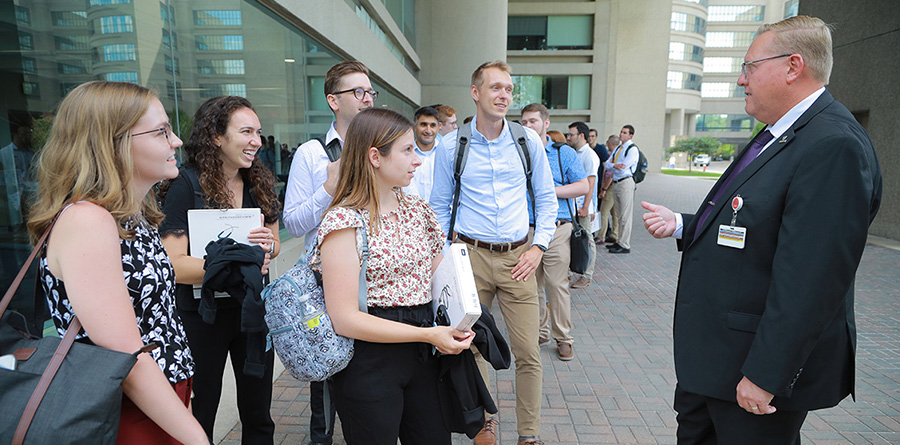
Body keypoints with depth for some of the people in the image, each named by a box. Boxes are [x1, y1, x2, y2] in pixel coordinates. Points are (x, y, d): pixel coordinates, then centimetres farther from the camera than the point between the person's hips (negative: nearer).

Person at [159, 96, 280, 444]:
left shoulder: (259, 182, 4)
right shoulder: (186, 185, -14)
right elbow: (172, 265, -21)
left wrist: (268, 246, -11)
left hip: (254, 309, 5)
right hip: (202, 314, -5)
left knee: (258, 416, 17)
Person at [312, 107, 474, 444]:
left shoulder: (417, 208, 6)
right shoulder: (344, 221, -15)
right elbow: (344, 319, -19)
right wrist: (428, 334, -20)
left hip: (424, 354, 6)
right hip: (369, 362, -6)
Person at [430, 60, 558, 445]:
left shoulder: (528, 140, 3)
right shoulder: (451, 146, 1)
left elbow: (546, 198, 10)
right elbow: (439, 206, 9)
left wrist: (538, 246, -1)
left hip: (518, 257, 1)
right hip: (470, 255, 0)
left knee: (528, 353, 3)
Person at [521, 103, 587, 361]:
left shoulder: (564, 153, 5)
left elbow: (583, 186, -1)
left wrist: (550, 190, -10)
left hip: (555, 229, -3)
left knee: (557, 285, -2)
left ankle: (564, 338, 12)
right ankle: (540, 331, 26)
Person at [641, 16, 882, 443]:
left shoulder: (835, 147, -24)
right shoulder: (779, 136, 10)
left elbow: (808, 282, -28)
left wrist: (764, 376, -24)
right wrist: (680, 225, 3)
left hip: (754, 363, -9)